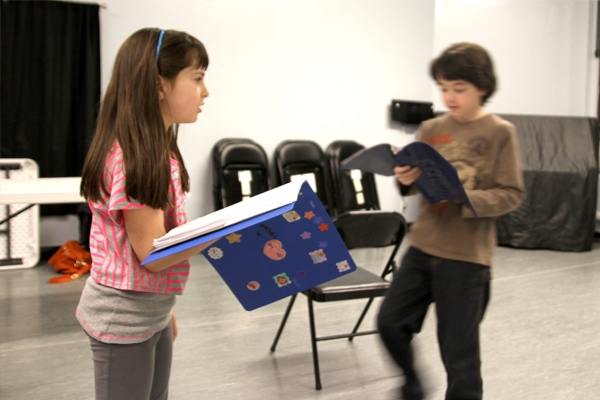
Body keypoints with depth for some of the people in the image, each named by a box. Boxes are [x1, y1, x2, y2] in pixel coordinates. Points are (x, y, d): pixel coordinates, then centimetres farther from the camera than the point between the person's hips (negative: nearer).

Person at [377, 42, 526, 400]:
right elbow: (418, 185, 11)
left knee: (459, 349, 3)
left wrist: (464, 198, -24)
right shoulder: (431, 129, 6)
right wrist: (407, 179, -13)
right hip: (422, 246, 5)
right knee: (390, 320, 9)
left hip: (467, 256, -5)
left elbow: (513, 193, -9)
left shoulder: (500, 133, -7)